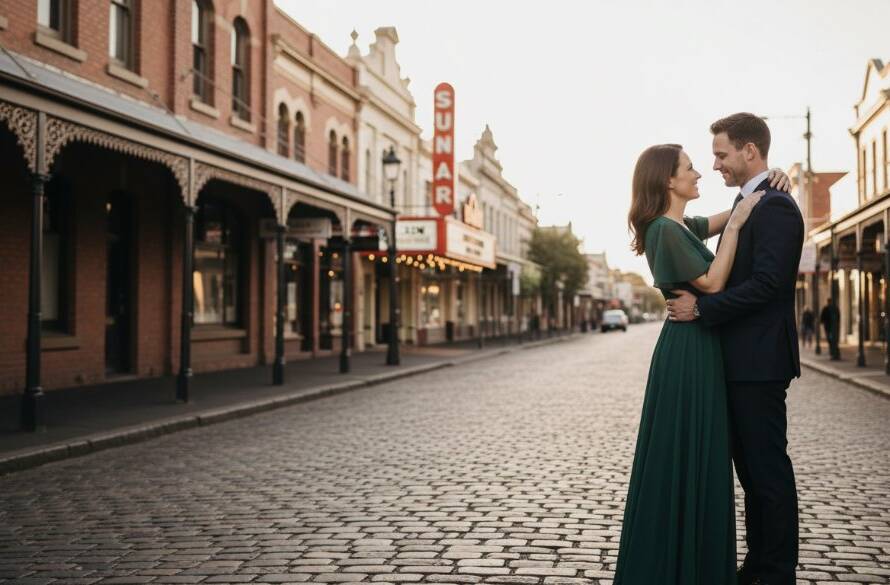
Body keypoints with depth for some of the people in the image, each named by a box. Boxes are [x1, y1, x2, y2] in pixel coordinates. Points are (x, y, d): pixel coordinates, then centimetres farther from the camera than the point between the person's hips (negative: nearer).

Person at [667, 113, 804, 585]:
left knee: (768, 469, -1)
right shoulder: (747, 205, 17)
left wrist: (701, 308, -20)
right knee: (750, 467, 15)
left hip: (759, 361, -10)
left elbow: (767, 283, -23)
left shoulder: (775, 206, -14)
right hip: (740, 360, 10)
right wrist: (694, 297, 9)